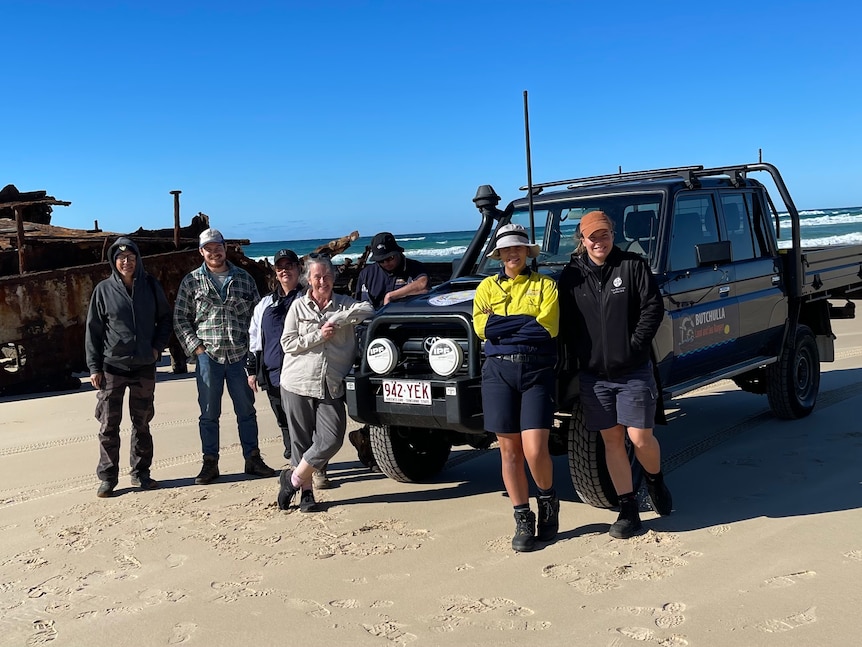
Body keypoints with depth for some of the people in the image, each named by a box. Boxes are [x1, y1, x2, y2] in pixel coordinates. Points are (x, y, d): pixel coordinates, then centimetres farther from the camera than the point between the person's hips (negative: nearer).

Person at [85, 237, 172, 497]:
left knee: (142, 423, 10)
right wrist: (94, 367, -4)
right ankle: (107, 477, 9)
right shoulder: (104, 290, -1)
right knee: (108, 425, 0)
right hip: (112, 366, -2)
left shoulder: (150, 286, 3)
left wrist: (157, 346, -2)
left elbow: (165, 318, 13)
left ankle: (141, 473, 21)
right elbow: (93, 330, 1)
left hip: (144, 366, 2)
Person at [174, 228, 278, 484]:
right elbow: (180, 319, 3)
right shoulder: (191, 281, 3)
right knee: (209, 413, 6)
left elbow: (256, 314, 9)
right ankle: (210, 463, 15)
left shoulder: (244, 278, 7)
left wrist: (253, 347, 1)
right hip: (208, 356, -1)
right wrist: (195, 346, -7)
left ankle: (253, 459, 19)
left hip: (240, 356, 1)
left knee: (246, 410, 9)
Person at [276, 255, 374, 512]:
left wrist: (336, 319, -15)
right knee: (301, 440, 3)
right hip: (298, 384, -1)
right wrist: (319, 336, -10)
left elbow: (367, 310, -10)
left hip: (331, 386, 1)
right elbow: (287, 343, -1)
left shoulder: (344, 304, 9)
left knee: (332, 438, -10)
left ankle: (293, 478, 9)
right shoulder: (299, 306, 6)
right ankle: (306, 490, 18)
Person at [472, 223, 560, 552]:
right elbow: (482, 327, -3)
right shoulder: (487, 287, 12)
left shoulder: (545, 285, 7)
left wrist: (503, 324, -8)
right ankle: (523, 520, 17)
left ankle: (548, 500, 19)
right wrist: (527, 322, -8)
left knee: (535, 450, -11)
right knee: (509, 451, 4)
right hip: (498, 371, 2)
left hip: (537, 371, -2)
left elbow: (548, 327, -9)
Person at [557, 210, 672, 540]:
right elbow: (565, 322, 6)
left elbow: (653, 307, -5)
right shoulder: (571, 275, 5)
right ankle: (628, 510, 16)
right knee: (612, 441, 6)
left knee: (640, 438, -3)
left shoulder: (633, 266, -2)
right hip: (593, 374, 2)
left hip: (634, 371, -2)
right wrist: (578, 354, -5)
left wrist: (634, 345, -11)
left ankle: (655, 482, 30)